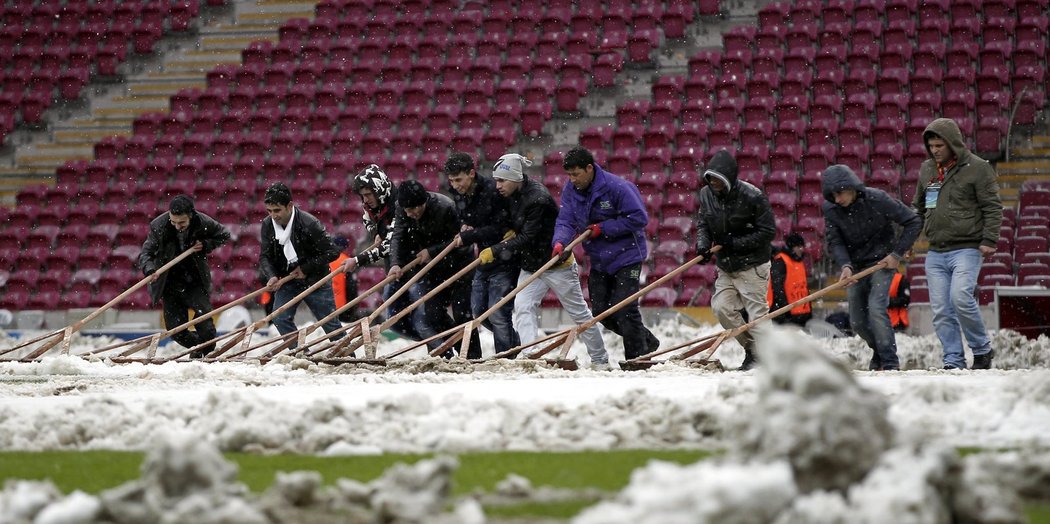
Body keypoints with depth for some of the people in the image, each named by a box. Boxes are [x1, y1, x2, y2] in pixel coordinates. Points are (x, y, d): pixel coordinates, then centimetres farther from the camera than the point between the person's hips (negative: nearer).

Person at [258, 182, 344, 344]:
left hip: (315, 280, -5)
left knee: (330, 323, 3)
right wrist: (271, 276, -24)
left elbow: (332, 252, -19)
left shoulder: (309, 223, -23)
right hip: (287, 281, 5)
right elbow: (265, 256, -4)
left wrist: (306, 269, -17)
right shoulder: (268, 225, -7)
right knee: (280, 318, -11)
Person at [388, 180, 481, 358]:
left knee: (461, 313, -8)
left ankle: (472, 357, -1)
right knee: (432, 313, -3)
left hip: (458, 261, -5)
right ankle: (445, 356, 6)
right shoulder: (402, 209, -11)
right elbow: (398, 237, -17)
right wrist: (395, 263, -33)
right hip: (433, 268, 5)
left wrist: (432, 251, -25)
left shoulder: (445, 207, -28)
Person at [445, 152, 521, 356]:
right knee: (479, 311, 11)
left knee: (498, 314, -12)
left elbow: (500, 228, -23)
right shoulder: (459, 194, 3)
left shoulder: (493, 192, -22)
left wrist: (468, 236, -20)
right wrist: (465, 228, -5)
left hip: (504, 259, -9)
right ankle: (517, 345, 27)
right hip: (484, 257, 9)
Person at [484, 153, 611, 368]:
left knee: (579, 312, 7)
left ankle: (600, 359, 21)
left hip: (556, 262, -7)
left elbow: (527, 237, -29)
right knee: (522, 308, -13)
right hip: (530, 265, 7)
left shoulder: (538, 198, -27)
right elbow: (515, 223, 19)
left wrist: (496, 251, -30)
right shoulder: (512, 195, -1)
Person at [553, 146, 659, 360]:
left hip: (627, 256, -7)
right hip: (599, 260, 7)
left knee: (625, 310, -12)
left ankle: (637, 357, 1)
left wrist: (603, 228, -21)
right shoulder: (571, 190, -1)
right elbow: (566, 221, -5)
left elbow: (639, 218, -20)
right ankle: (646, 341, 25)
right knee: (601, 314, 7)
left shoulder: (616, 187, -20)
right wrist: (560, 242, -27)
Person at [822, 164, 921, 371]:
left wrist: (897, 254, -14)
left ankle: (890, 362, -16)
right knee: (857, 321, 5)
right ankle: (879, 352, 31)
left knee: (876, 308, -22)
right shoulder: (831, 209, -10)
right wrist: (845, 266, -28)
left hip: (882, 262, -5)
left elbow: (913, 221, -13)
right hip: (855, 266, 5)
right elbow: (834, 242, -10)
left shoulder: (877, 199, -20)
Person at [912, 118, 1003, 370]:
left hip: (966, 249, -6)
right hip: (935, 252, 6)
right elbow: (918, 208, 25)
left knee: (961, 298, -22)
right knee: (941, 311, 0)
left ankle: (982, 349, -4)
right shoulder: (927, 169, 14)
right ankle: (953, 361, 5)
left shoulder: (977, 168, -3)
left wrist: (989, 239, -12)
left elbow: (992, 207, -4)